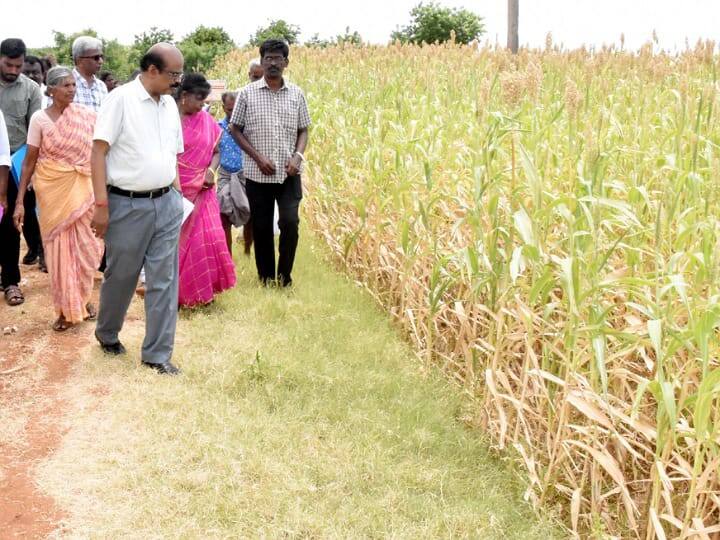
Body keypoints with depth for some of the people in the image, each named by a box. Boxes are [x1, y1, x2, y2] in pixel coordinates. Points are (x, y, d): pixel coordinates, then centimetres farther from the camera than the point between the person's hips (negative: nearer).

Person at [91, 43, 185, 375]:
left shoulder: (170, 104, 10)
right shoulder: (121, 99, -9)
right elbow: (98, 152, -12)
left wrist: (177, 196, 13)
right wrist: (101, 204, -16)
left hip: (167, 204, 5)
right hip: (128, 205, -5)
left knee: (164, 281, 4)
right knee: (120, 277, 10)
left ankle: (157, 353, 13)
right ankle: (107, 333, 36)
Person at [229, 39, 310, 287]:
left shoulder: (297, 94, 4)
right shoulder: (247, 93, -1)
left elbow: (303, 131, 10)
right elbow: (235, 129, 2)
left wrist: (298, 156, -9)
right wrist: (258, 157, -10)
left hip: (289, 173, 1)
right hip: (257, 174, 0)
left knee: (290, 222, -12)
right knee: (261, 227, 6)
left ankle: (285, 275, 7)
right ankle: (266, 278, 20)